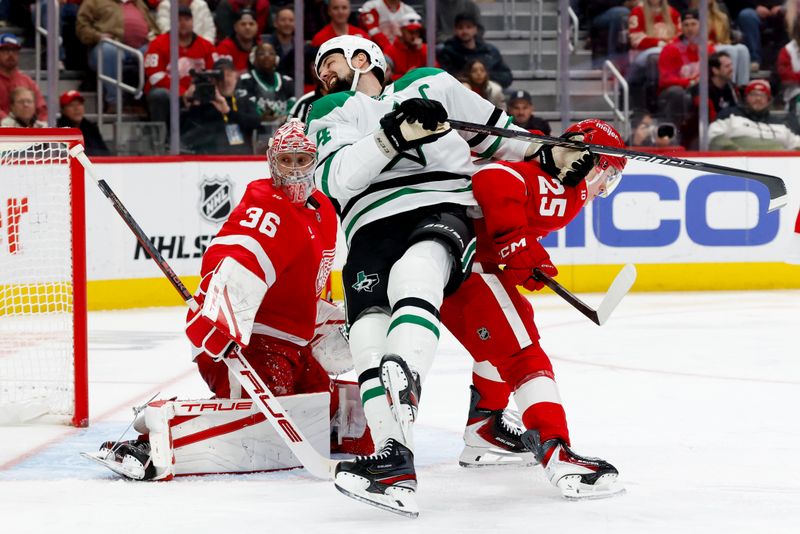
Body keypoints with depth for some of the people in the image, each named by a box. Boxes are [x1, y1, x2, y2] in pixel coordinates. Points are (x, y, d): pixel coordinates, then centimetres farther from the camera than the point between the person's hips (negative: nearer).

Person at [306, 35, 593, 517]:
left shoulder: (430, 85, 23)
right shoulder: (330, 112, 22)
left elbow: (495, 133, 29)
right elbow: (336, 178, 1)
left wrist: (549, 154, 12)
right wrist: (394, 134, -12)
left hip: (443, 210, -2)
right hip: (372, 227, 3)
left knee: (412, 277, -36)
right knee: (370, 336, -22)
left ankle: (396, 444, -55)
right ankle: (397, 474, -32)